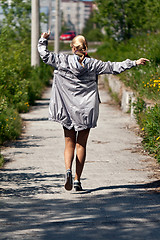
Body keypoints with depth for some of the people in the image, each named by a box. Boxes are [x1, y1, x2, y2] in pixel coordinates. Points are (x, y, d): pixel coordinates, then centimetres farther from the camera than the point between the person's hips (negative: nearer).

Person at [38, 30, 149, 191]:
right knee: (81, 144, 7)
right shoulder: (92, 64, -2)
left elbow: (44, 55, 1)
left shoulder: (63, 61, -4)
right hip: (86, 110, 0)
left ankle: (68, 170, -18)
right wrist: (134, 63, 10)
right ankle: (77, 180, 3)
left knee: (69, 143, 9)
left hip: (67, 110, 0)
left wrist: (43, 40, 19)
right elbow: (114, 67, 2)